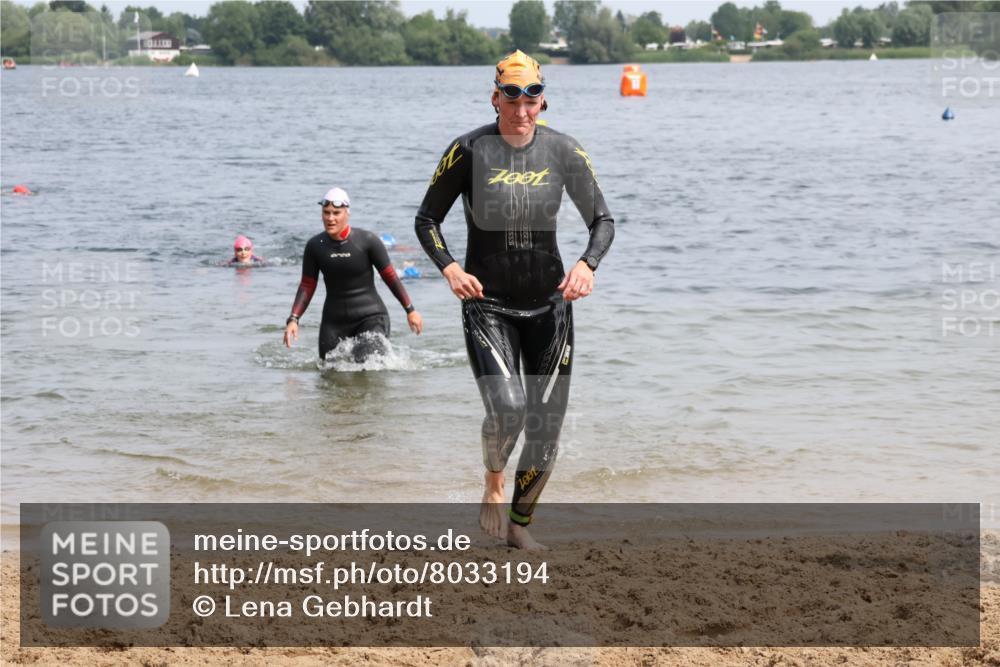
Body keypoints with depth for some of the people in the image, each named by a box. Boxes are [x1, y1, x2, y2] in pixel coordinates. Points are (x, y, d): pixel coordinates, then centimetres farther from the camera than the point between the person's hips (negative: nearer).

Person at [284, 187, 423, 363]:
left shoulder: (367, 241, -11)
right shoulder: (315, 246, -3)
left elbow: (390, 277, -3)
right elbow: (307, 286, 4)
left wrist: (410, 310, 1)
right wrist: (293, 319, -7)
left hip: (370, 317, -3)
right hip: (333, 320, 3)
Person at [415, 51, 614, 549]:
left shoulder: (563, 151, -3)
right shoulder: (469, 150, -8)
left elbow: (602, 220, 5)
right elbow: (427, 219, 0)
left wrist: (587, 264, -15)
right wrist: (449, 269, -17)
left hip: (549, 304, 3)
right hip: (487, 304, -3)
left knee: (546, 429, 2)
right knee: (506, 409, -22)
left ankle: (519, 522, 24)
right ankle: (493, 482, 11)